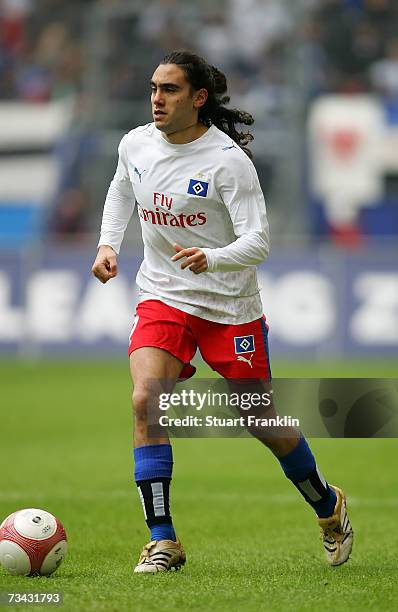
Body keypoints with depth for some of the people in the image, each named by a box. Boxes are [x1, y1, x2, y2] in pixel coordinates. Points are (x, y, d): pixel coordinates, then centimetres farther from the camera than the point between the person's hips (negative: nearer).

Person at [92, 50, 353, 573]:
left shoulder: (228, 160, -18)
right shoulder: (136, 144, -2)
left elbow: (258, 241, -23)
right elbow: (121, 191, 22)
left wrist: (210, 259, -41)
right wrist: (108, 244, 7)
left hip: (230, 305, -4)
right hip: (163, 298, 4)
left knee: (263, 422, 6)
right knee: (145, 401, -21)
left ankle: (328, 506, 35)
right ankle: (162, 541, -14)